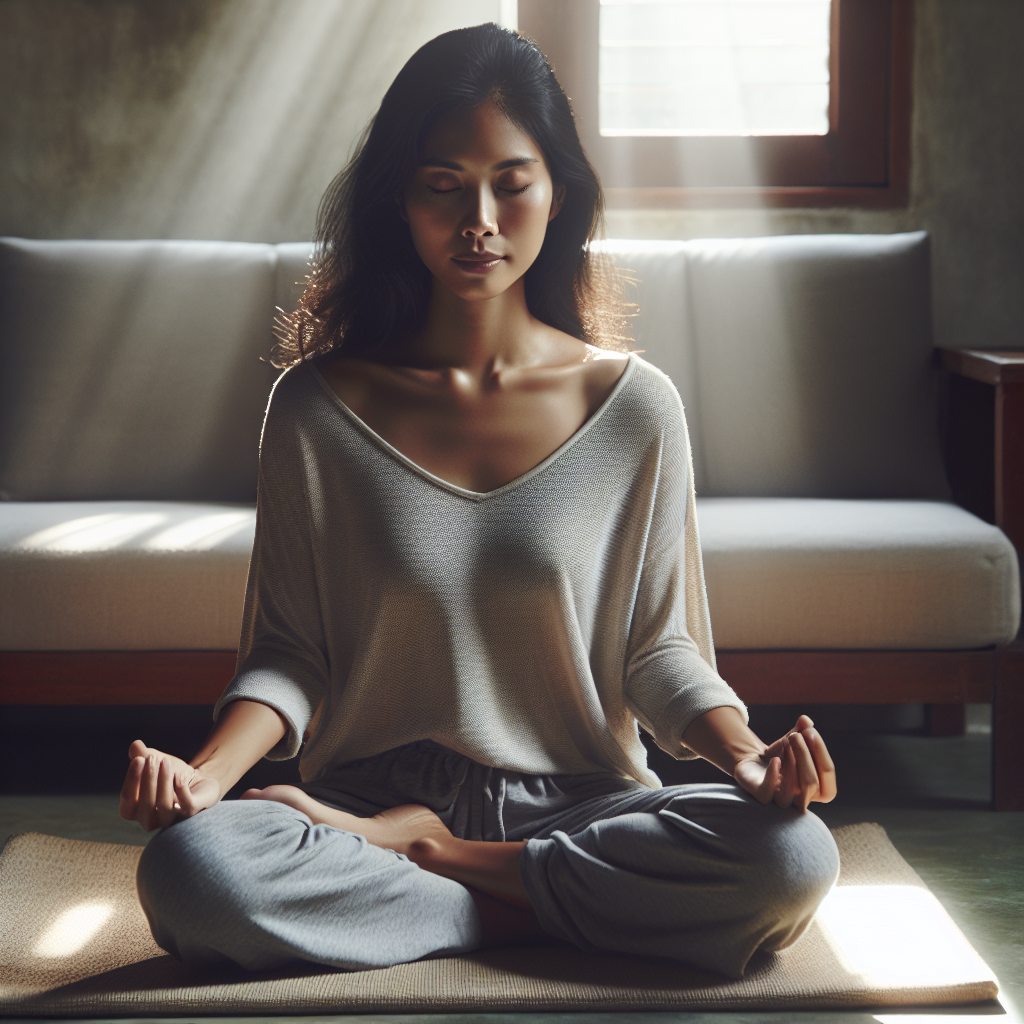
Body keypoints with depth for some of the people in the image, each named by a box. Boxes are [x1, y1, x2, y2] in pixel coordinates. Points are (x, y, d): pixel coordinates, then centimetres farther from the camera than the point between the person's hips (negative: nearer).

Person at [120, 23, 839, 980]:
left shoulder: (635, 407, 1)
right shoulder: (316, 408, 0)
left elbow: (655, 646, 5)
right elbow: (289, 648, 1)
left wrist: (743, 755, -14)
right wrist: (207, 772, -18)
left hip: (576, 804, 1)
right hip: (369, 788, -1)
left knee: (791, 856, -29)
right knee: (188, 868, -32)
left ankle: (423, 852, -13)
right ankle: (519, 912, -16)